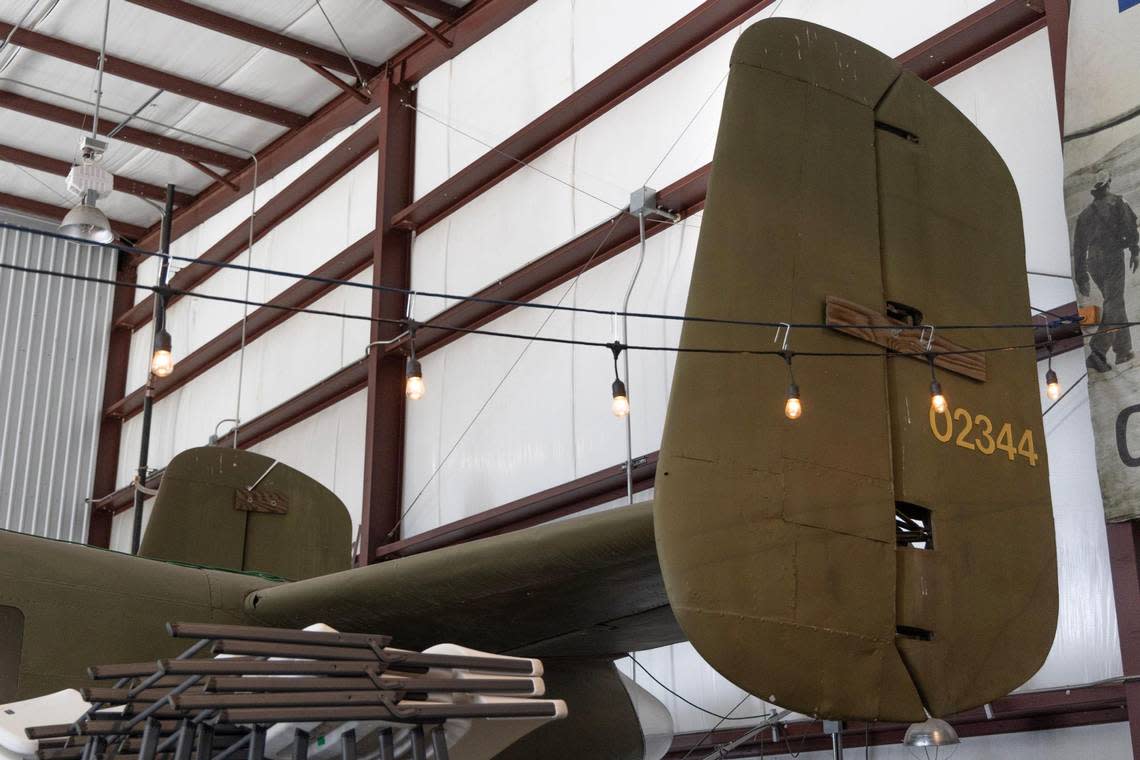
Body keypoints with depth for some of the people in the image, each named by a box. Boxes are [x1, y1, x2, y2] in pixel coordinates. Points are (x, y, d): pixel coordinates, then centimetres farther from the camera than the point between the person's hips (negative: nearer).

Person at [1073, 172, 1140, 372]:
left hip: (1093, 261, 5)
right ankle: (1097, 352, -26)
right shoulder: (1117, 202, 5)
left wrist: (1081, 278, 16)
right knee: (1112, 307, -10)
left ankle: (1123, 350, 19)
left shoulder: (1085, 213, 18)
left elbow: (1078, 246, 15)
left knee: (1116, 303, 19)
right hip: (1113, 257, -5)